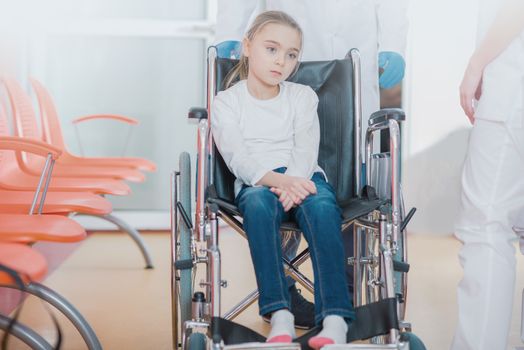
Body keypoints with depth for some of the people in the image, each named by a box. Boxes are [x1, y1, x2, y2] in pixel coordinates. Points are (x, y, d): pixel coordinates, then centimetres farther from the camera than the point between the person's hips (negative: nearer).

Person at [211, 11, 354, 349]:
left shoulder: (303, 96, 14)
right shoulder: (227, 102, 7)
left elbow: (305, 150, -1)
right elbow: (238, 158, -8)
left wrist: (294, 183, -24)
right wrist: (278, 180, -27)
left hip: (303, 178, 1)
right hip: (256, 183, -1)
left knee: (321, 206, -34)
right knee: (258, 204, -38)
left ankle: (335, 319, -44)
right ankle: (280, 315, -44)